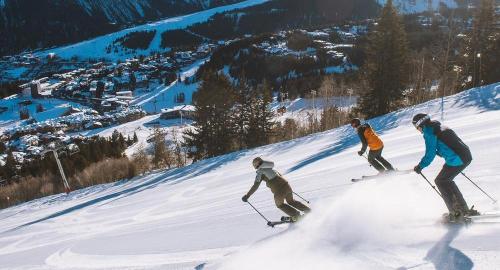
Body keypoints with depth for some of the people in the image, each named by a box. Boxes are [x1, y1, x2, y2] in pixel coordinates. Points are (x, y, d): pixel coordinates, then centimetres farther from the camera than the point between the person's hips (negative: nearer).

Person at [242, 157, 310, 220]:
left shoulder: (260, 172, 0)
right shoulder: (270, 168, 19)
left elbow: (255, 186, -6)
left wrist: (247, 195, -1)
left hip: (278, 191, -6)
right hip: (286, 186, 7)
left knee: (280, 205, 22)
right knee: (291, 201, 30)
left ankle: (296, 215, 14)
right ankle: (308, 210, 25)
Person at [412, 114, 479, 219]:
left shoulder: (429, 132, -7)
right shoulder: (441, 127, 20)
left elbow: (430, 154, -9)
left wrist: (420, 167, 1)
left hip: (456, 159, -9)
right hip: (467, 156, 9)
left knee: (440, 181, 7)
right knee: (446, 180, 22)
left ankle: (457, 211, 3)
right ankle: (462, 208, 22)